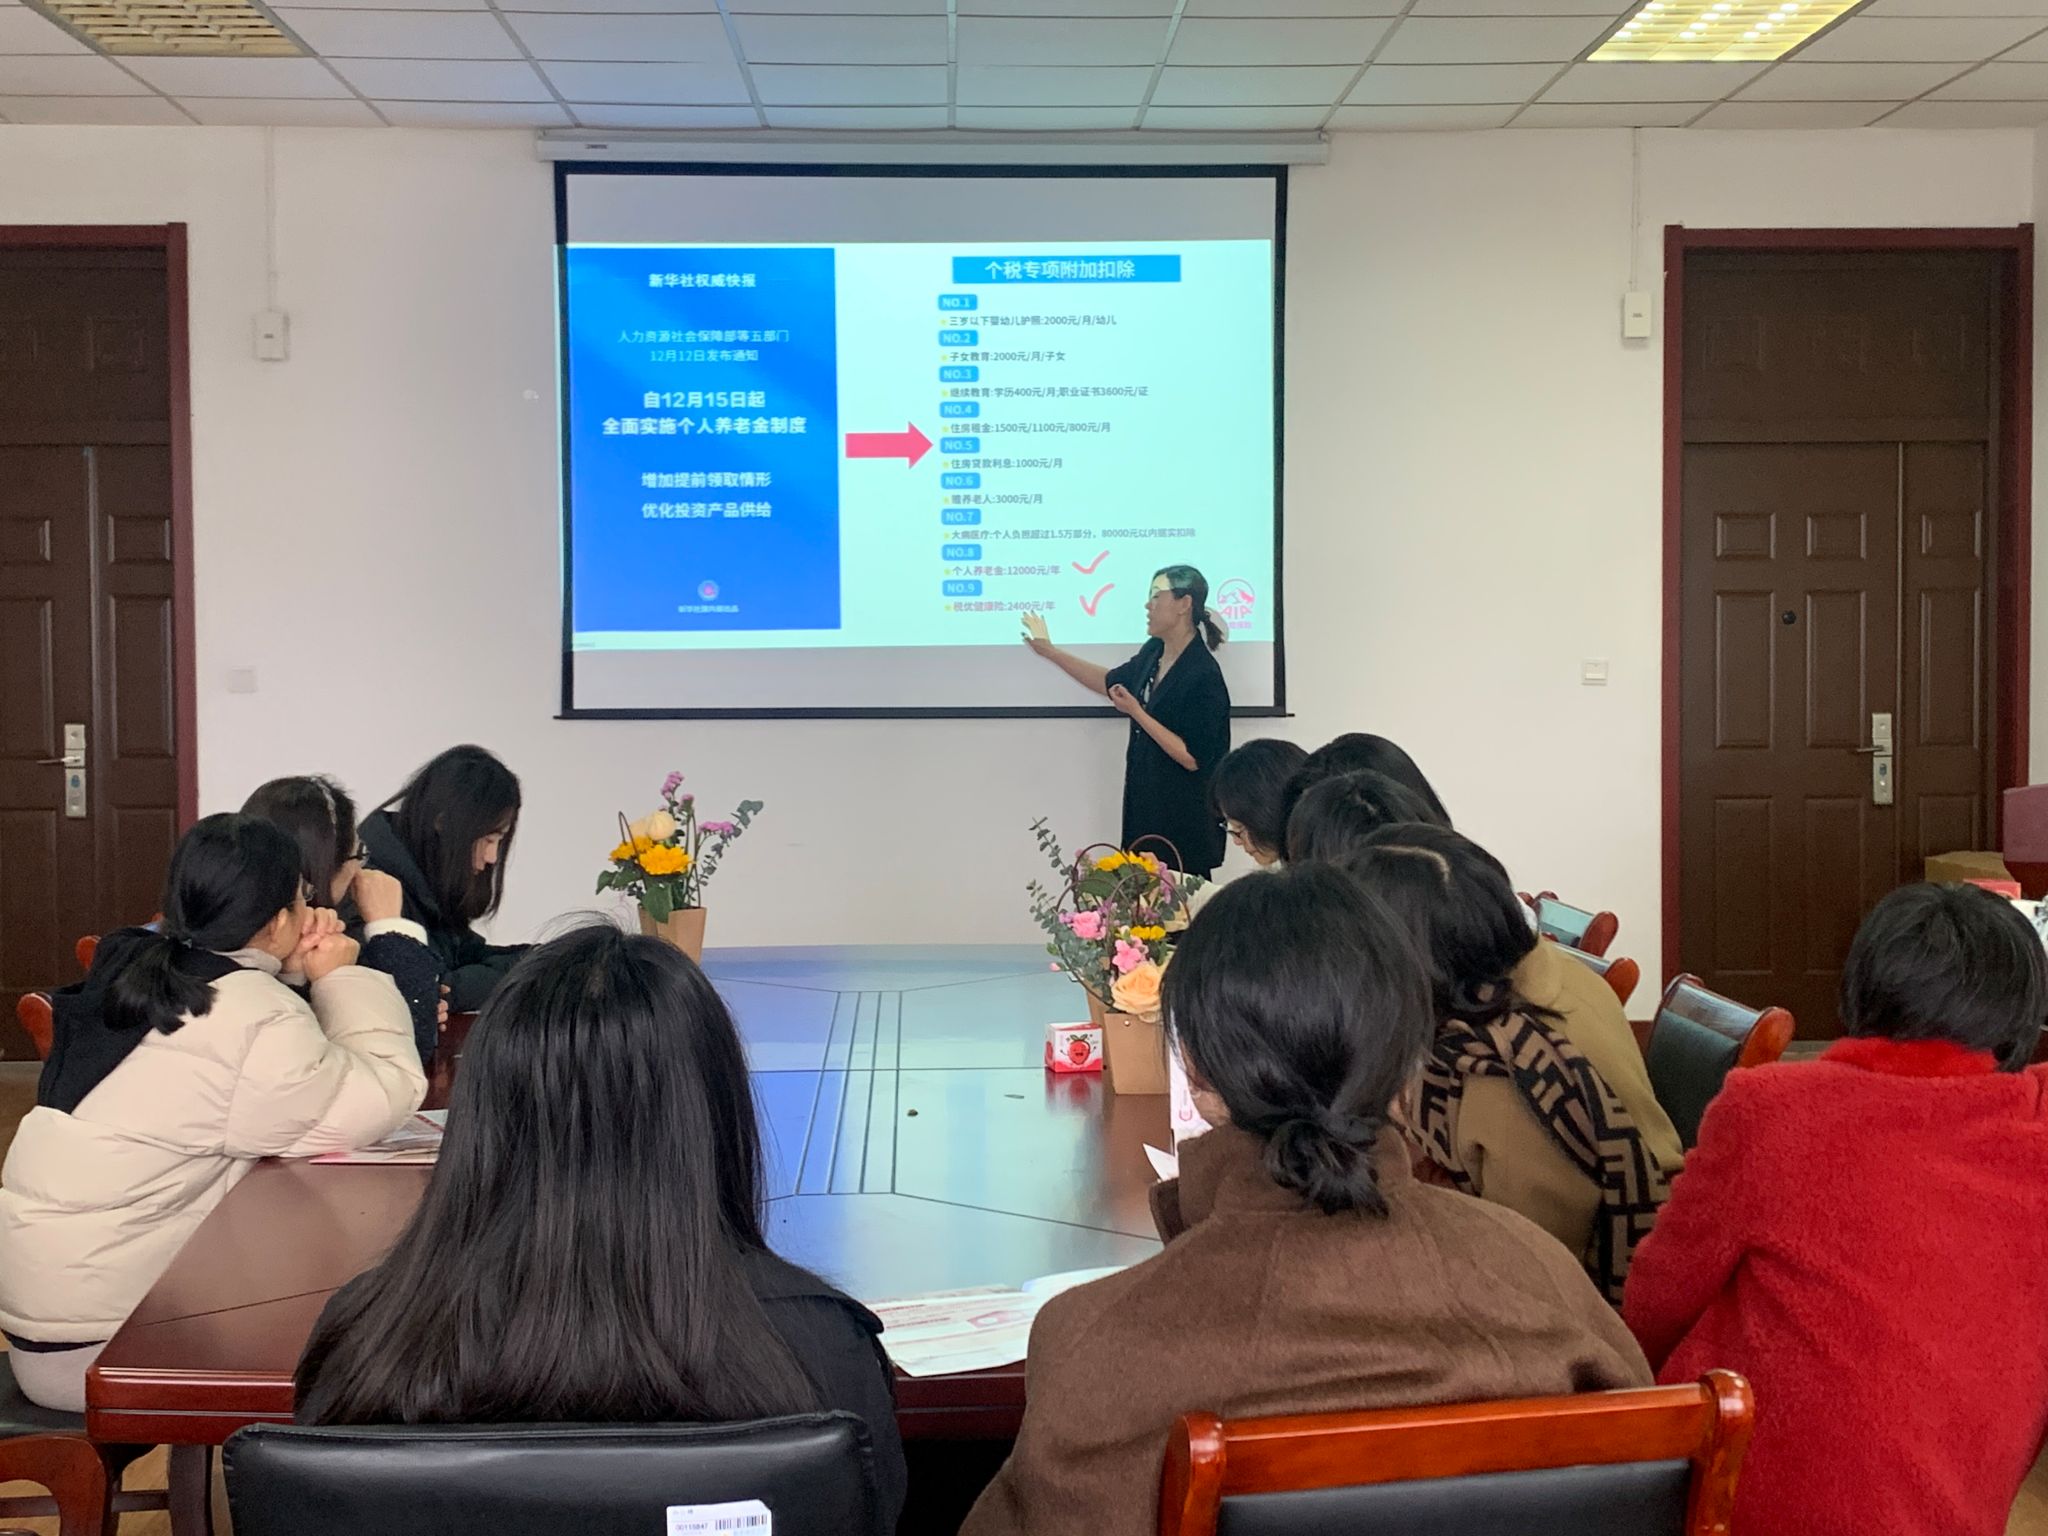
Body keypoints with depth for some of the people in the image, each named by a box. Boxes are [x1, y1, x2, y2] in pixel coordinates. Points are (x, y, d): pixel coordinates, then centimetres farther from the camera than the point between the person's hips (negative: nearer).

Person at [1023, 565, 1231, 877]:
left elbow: (1192, 758, -21)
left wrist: (1137, 713, -21)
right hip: (1144, 802, 8)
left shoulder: (1204, 676, -20)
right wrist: (1050, 651, 25)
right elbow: (1112, 681, 24)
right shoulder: (1153, 653, 4)